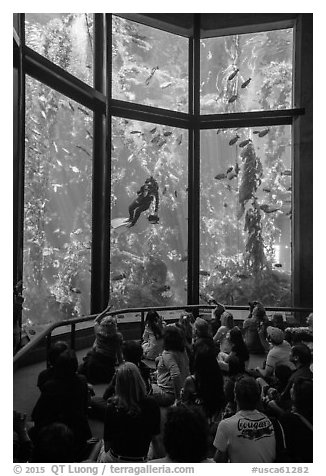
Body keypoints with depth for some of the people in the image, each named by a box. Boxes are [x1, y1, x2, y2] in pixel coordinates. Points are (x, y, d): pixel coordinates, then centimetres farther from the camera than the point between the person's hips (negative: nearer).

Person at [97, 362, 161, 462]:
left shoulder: (112, 407, -22)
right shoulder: (151, 405, -18)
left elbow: (107, 440, -11)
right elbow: (155, 437, -5)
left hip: (114, 459, 1)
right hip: (141, 460, 0)